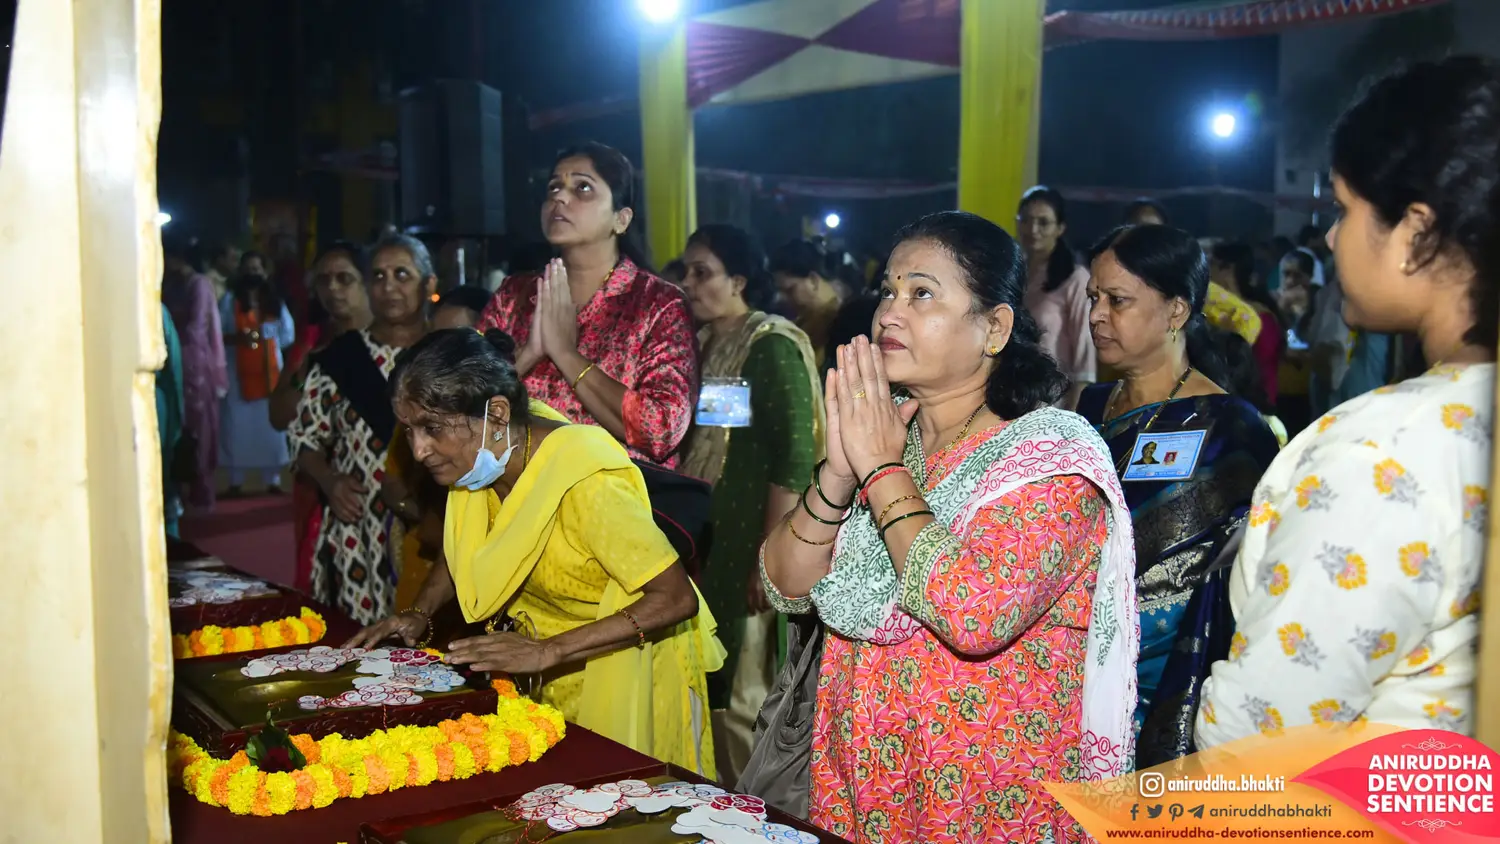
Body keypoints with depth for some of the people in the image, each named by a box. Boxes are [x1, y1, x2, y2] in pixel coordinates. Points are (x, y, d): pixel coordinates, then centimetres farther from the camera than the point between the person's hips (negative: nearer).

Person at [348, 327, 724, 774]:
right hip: (555, 673, 7)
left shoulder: (584, 479, -31)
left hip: (627, 666, -6)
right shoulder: (482, 459, -8)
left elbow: (676, 598, -31)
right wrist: (419, 613, -5)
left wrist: (547, 652, -33)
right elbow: (464, 550, 13)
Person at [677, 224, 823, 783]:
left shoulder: (771, 345, -10)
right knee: (708, 688, 12)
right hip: (702, 546, 7)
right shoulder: (702, 343, 12)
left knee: (742, 697, 1)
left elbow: (794, 459, -16)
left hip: (744, 547, -7)